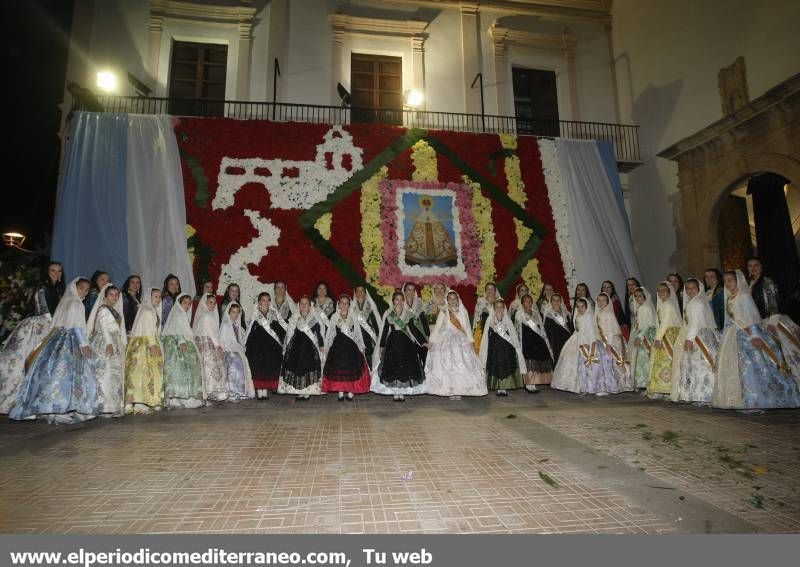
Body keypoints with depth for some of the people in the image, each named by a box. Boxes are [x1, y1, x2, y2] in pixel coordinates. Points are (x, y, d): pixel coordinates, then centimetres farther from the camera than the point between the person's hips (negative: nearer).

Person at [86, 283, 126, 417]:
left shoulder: (115, 310, 19)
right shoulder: (103, 309, -6)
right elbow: (103, 327, -15)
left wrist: (123, 344, 19)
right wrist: (109, 343, -25)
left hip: (115, 346, 9)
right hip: (105, 345, -9)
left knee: (115, 376, 7)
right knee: (106, 375, -10)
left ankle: (115, 407, 10)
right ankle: (104, 407, -9)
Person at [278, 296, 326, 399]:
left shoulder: (315, 318, 3)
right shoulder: (294, 318, 11)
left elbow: (319, 333, 2)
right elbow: (289, 334, 14)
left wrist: (321, 346, -3)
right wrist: (287, 348, 11)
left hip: (310, 347, -3)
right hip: (296, 346, 3)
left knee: (309, 367, -10)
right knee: (296, 366, -3)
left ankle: (307, 392, -4)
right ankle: (299, 392, 5)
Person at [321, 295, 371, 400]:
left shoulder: (353, 317, 6)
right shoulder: (334, 317, 5)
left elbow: (358, 333, 9)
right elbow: (329, 333, 9)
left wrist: (361, 347, 7)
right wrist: (327, 347, 6)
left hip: (351, 346, 0)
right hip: (338, 345, 0)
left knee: (352, 368, -3)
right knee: (338, 369, -1)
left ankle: (350, 392, 6)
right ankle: (340, 392, 8)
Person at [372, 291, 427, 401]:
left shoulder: (408, 313, 5)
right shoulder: (388, 314, 4)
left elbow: (413, 328, 8)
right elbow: (385, 330, 8)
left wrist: (423, 341, 4)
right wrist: (381, 346, 7)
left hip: (405, 342, 0)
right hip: (392, 342, 0)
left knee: (406, 367, -2)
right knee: (392, 367, -1)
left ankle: (402, 392, 6)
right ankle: (395, 393, 7)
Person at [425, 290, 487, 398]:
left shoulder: (463, 311, 12)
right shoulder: (443, 312, 6)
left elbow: (467, 328, 15)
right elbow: (437, 327, 4)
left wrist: (471, 341, 8)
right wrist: (431, 341, -2)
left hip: (461, 341, 2)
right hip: (446, 341, -2)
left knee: (462, 365, -6)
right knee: (447, 365, -9)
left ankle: (459, 390, 0)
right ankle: (450, 390, -4)